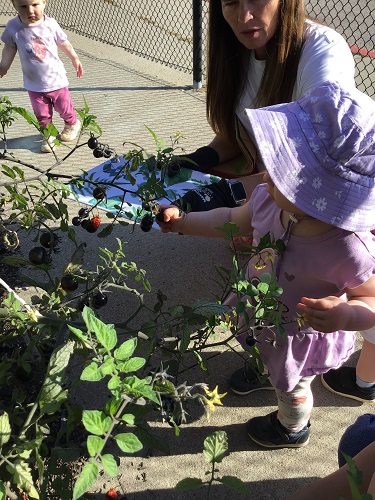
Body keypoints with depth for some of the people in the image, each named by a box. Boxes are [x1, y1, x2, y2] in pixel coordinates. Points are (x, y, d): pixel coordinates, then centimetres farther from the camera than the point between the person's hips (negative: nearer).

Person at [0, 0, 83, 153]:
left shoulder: (51, 24, -16)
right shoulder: (13, 27, -15)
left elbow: (64, 43, 2)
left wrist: (75, 59, 13)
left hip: (57, 80, 0)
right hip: (34, 84, 1)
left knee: (64, 107, 17)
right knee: (42, 114, 11)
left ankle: (72, 124, 46)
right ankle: (47, 135, 34)